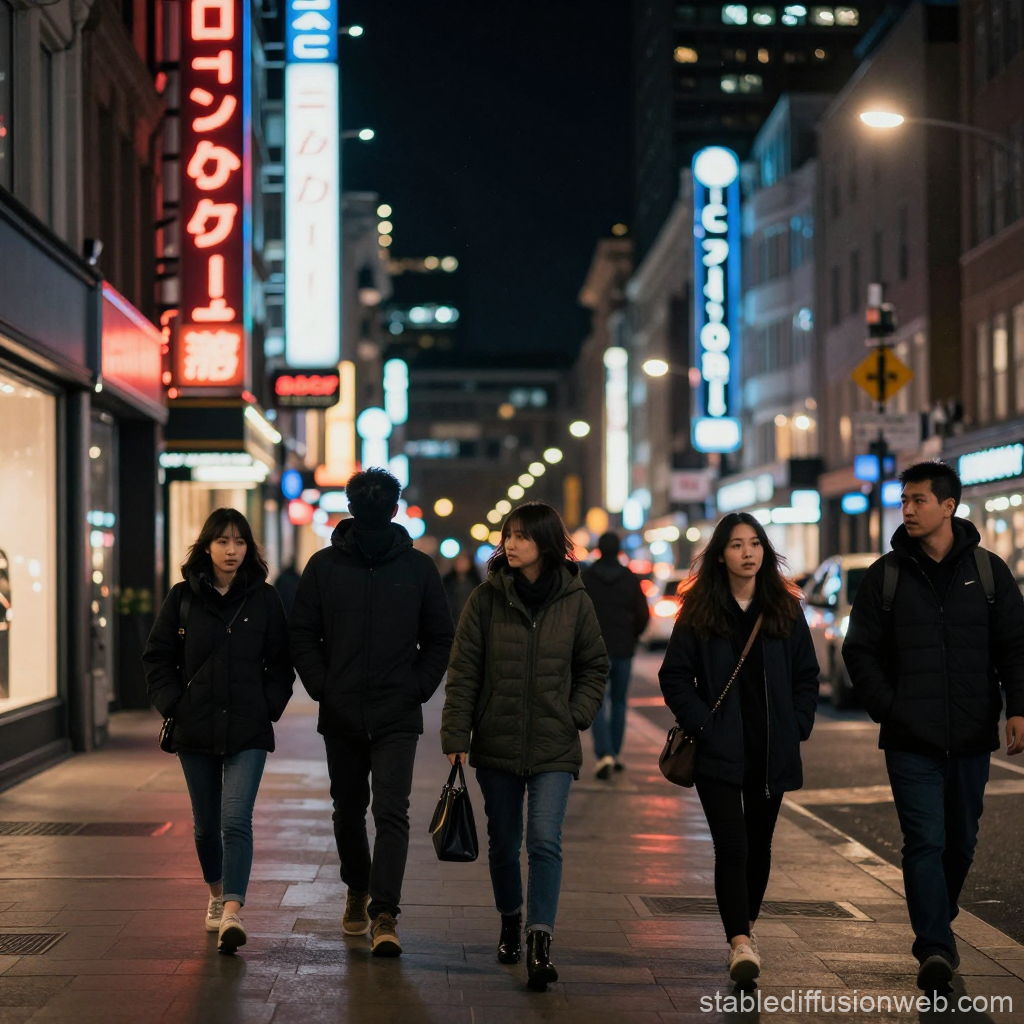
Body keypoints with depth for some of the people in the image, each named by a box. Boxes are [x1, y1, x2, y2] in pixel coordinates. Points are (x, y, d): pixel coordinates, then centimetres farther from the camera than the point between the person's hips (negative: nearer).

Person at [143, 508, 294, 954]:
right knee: (206, 823, 13)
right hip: (196, 730, 2)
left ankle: (232, 913, -22)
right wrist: (172, 705, -3)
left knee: (236, 820, -15)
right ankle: (217, 896, 36)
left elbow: (281, 662, 7)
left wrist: (270, 707, -5)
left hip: (248, 732, -2)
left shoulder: (264, 599, 2)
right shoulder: (183, 597, 3)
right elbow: (157, 658, 7)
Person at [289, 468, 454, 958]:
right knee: (348, 811, 14)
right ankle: (357, 890, 36)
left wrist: (419, 687, -3)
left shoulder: (418, 567, 1)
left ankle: (384, 914, -13)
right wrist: (321, 686, -4)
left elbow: (439, 637, 8)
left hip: (397, 716, -2)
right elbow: (302, 633, 6)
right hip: (341, 715, 2)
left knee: (392, 813, -11)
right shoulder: (324, 566, 2)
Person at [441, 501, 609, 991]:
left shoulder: (574, 601, 0)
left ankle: (539, 939, -16)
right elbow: (463, 672, -1)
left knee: (545, 841, -14)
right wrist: (455, 736, -6)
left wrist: (577, 714, -3)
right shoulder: (486, 599, -2)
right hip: (496, 745, 1)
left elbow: (594, 667, 11)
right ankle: (510, 920, 35)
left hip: (553, 748, -1)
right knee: (503, 842, 13)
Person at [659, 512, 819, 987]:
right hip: (719, 751, -3)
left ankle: (745, 927, 30)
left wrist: (795, 727, -1)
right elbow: (674, 677, -1)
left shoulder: (785, 609, 6)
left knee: (759, 844, 13)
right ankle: (741, 943, -16)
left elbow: (807, 676, 10)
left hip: (771, 752, 3)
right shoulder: (699, 611, -1)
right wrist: (701, 724, -10)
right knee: (732, 846, -12)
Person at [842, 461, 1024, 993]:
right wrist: (887, 707, -5)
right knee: (925, 841, -11)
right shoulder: (886, 575, 3)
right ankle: (936, 948, -11)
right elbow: (860, 650, 6)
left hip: (971, 737, 2)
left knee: (960, 842, 13)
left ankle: (936, 929, 32)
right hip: (910, 740, -2)